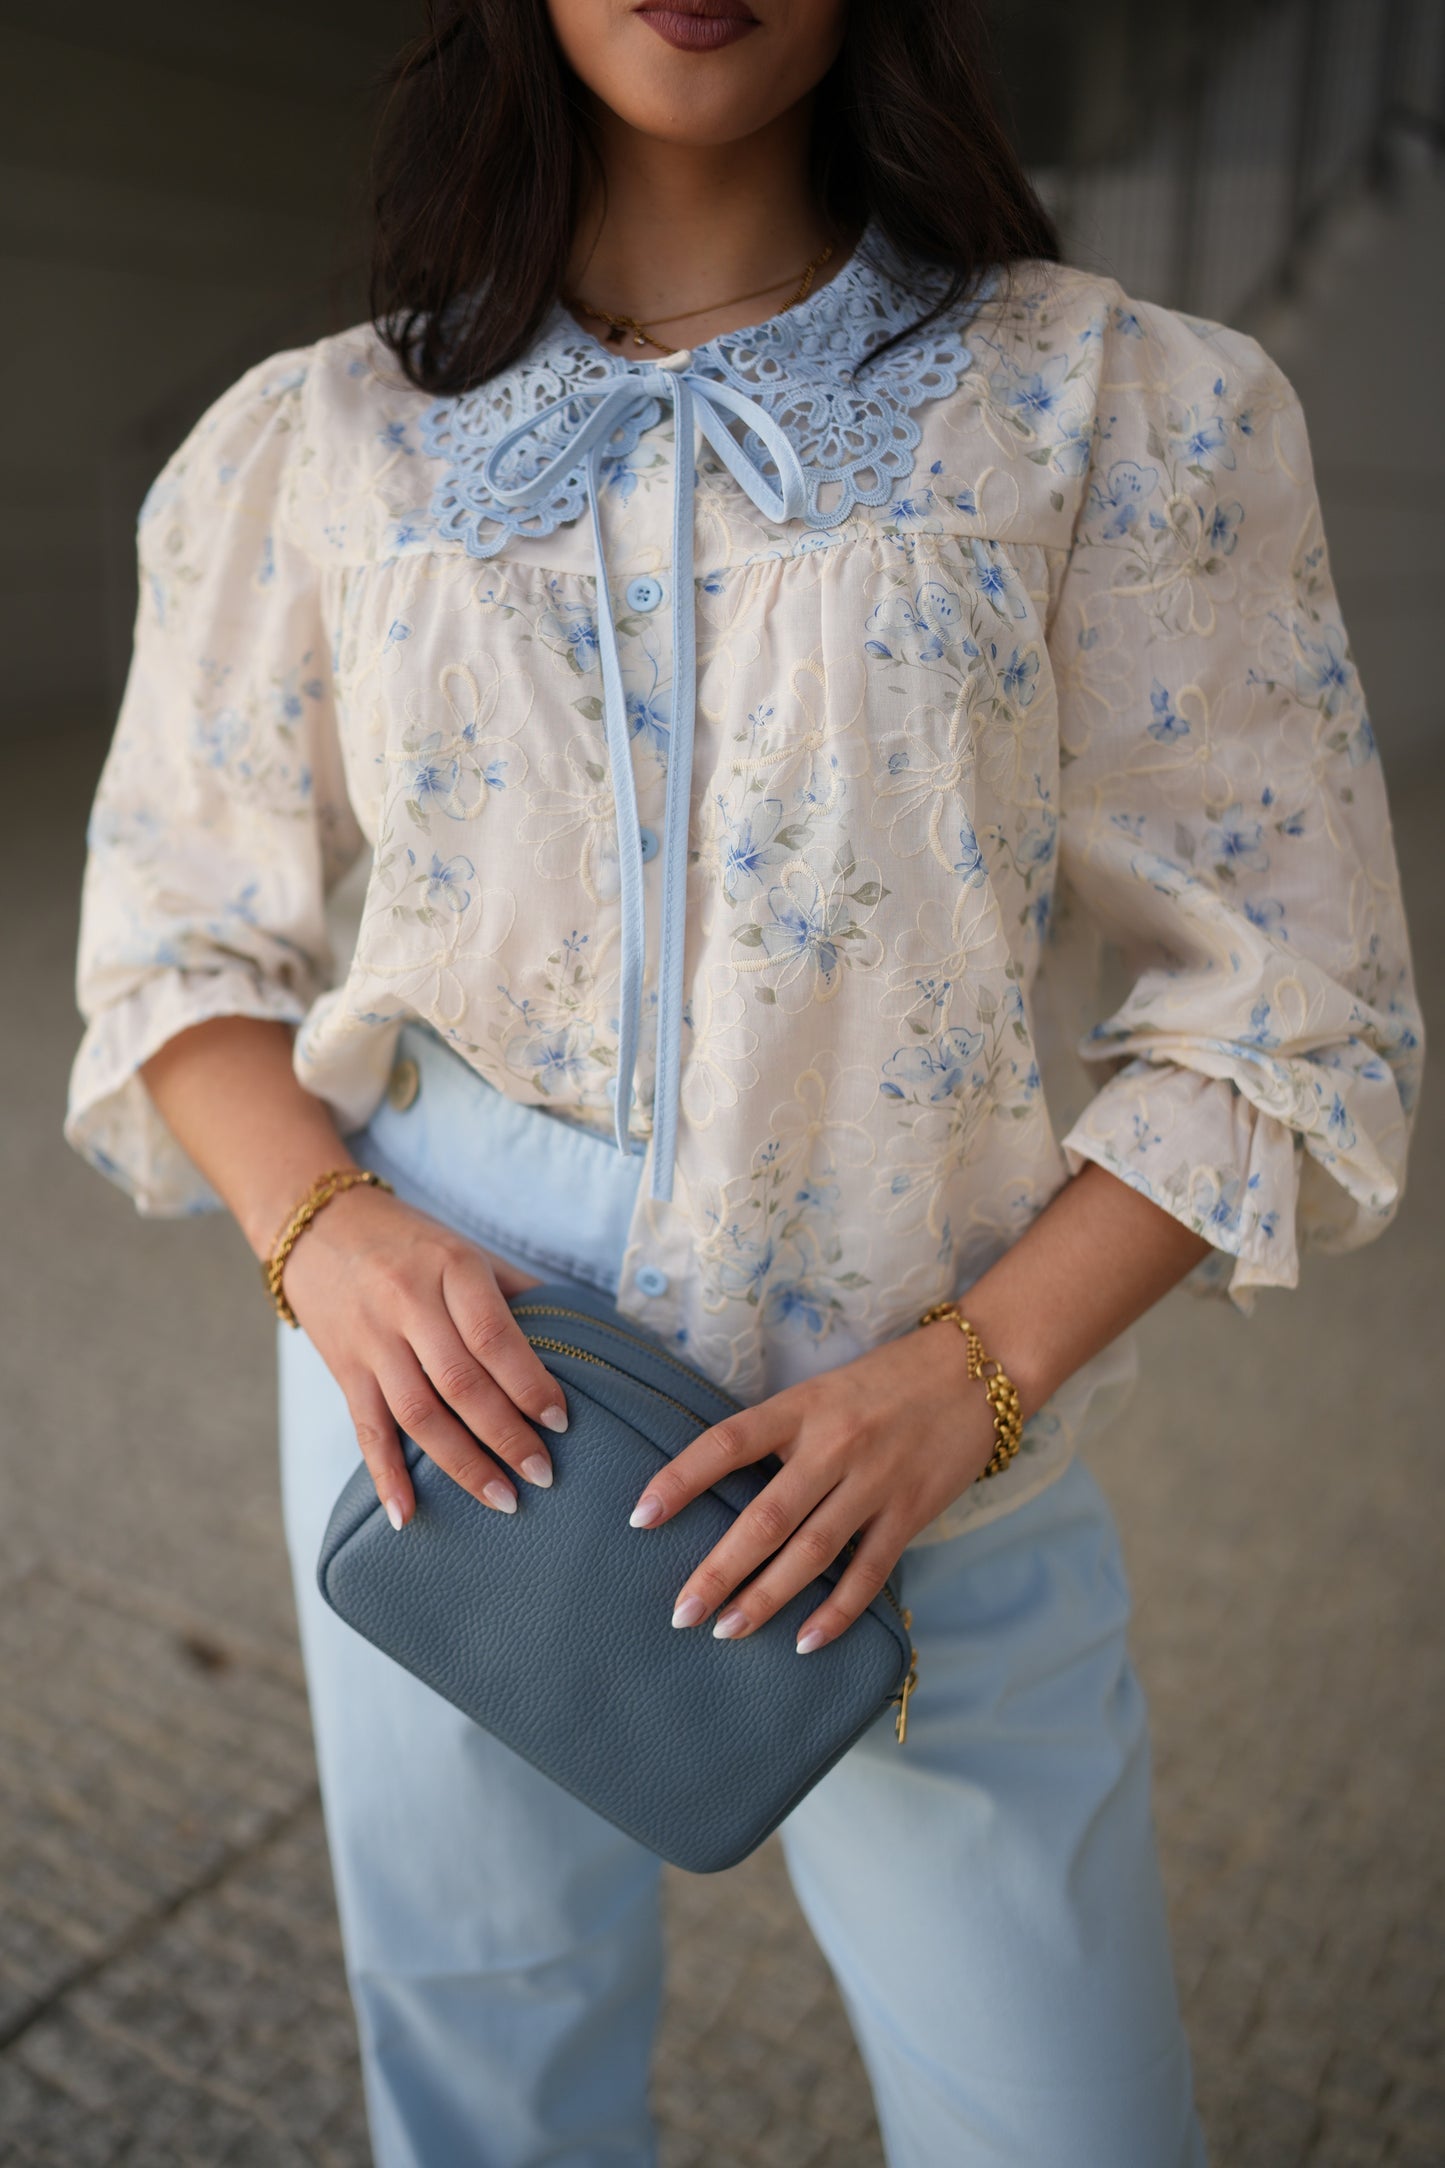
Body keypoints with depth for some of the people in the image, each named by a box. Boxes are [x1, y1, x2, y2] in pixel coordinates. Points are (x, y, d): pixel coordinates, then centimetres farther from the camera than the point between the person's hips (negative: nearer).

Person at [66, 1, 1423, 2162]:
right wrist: (323, 1226, -13)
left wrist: (972, 1372, -16)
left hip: (922, 1448, -1)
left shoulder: (1114, 408, -3)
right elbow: (181, 944, 7)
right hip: (452, 1399, 2)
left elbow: (1282, 1011, -4)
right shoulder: (323, 446, 3)